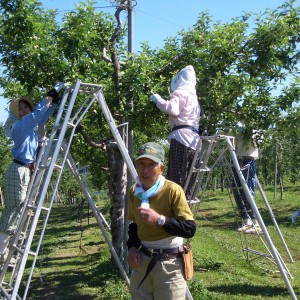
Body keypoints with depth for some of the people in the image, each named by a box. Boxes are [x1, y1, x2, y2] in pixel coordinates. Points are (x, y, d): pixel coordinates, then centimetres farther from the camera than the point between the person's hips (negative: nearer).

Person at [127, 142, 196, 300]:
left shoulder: (173, 190, -17)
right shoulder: (134, 191, 3)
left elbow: (190, 229, -19)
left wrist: (160, 219, -28)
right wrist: (132, 247, -1)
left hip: (169, 264, -5)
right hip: (142, 261, 6)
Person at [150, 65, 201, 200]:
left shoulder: (180, 93, 4)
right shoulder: (193, 96, 31)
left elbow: (172, 109, -13)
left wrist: (158, 100, 1)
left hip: (181, 136, -8)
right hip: (194, 139, 9)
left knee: (176, 176, -13)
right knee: (187, 178, 7)